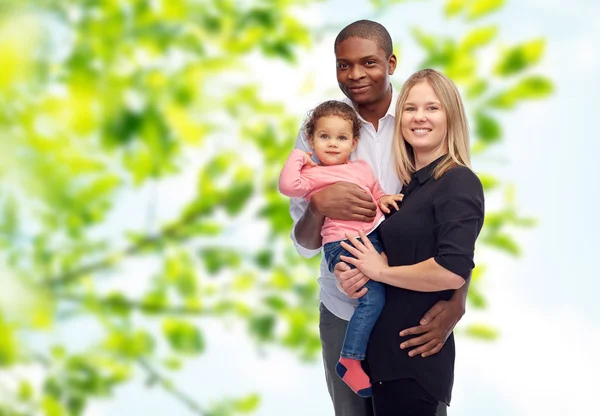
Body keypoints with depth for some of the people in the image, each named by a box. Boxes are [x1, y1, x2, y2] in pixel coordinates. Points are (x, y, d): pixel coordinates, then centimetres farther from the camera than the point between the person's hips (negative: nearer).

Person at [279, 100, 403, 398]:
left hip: (374, 237, 7)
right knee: (373, 295, -22)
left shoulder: (362, 169, 18)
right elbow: (288, 185, -20)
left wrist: (385, 200, 8)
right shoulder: (312, 175, 1)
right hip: (342, 245, -7)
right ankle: (350, 361, -12)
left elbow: (377, 194, 30)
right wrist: (297, 156, -6)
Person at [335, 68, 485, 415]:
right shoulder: (408, 182, 12)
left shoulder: (458, 182, -13)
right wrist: (359, 270, -3)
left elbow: (453, 271, -25)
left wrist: (381, 270, -13)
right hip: (385, 348, 8)